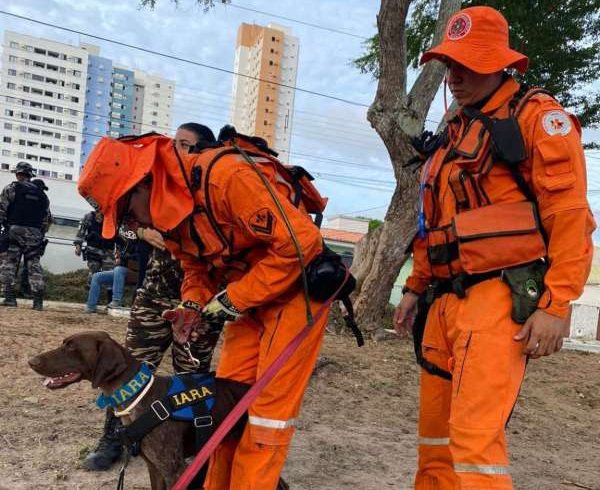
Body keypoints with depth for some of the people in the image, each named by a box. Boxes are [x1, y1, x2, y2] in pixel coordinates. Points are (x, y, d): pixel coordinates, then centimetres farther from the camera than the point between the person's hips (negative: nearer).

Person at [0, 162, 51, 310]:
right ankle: (38, 301, -3)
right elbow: (47, 218, 14)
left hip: (15, 231, -3)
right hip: (35, 233, 3)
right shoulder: (41, 193, 16)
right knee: (34, 266, 2)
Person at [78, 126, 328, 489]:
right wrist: (195, 305, -9)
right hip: (248, 298, 8)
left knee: (271, 407, -5)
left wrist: (233, 299, -23)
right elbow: (197, 267, 13)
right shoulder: (169, 209, 0)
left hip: (296, 289, -8)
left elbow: (300, 241, -31)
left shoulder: (226, 178, -29)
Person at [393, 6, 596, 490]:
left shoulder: (537, 116, -3)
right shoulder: (452, 132, 20)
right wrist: (416, 288, 21)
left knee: (474, 433, -13)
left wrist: (556, 305, -18)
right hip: (446, 300, 8)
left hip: (499, 298, -8)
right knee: (435, 429, 13)